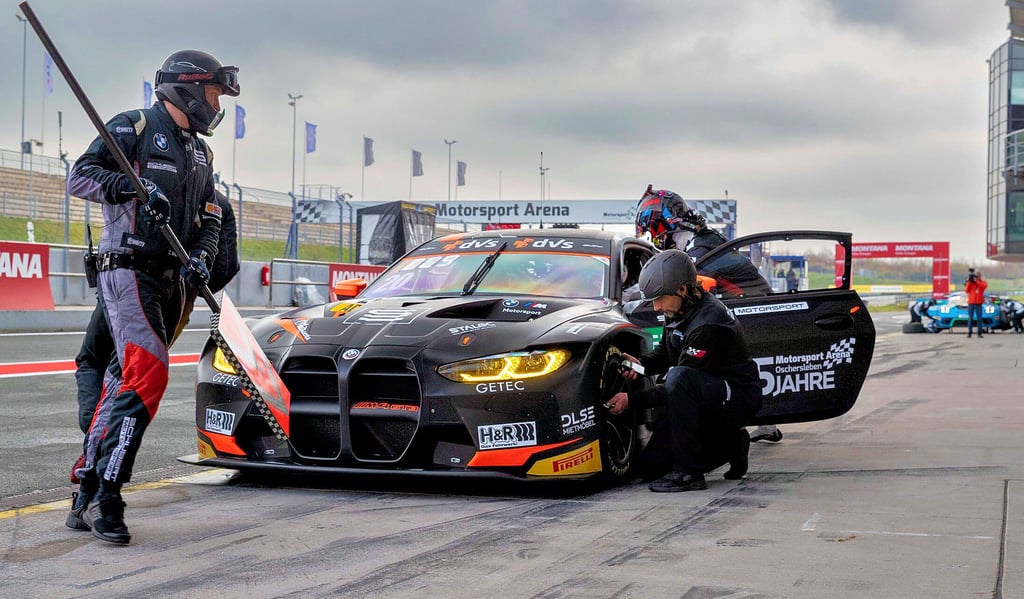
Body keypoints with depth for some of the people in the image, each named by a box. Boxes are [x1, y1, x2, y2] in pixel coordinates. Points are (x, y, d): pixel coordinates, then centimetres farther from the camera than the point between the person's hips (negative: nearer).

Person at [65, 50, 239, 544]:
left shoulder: (200, 153, 21)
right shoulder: (133, 127, -3)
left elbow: (210, 220, 18)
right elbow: (80, 177, -11)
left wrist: (200, 258, -1)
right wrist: (132, 186, -26)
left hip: (167, 281, 8)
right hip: (126, 271, -8)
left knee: (126, 381, 10)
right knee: (149, 374, -20)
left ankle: (88, 491, 18)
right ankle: (105, 498, -18)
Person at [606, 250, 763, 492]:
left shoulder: (708, 323, -27)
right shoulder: (679, 311, 1)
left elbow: (681, 382, -25)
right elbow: (664, 353, 17)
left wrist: (632, 399, -24)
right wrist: (641, 364, -5)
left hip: (738, 399, -9)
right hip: (709, 397, 9)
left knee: (679, 378, -39)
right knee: (652, 466, 2)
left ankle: (689, 473, -29)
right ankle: (730, 444, 15)